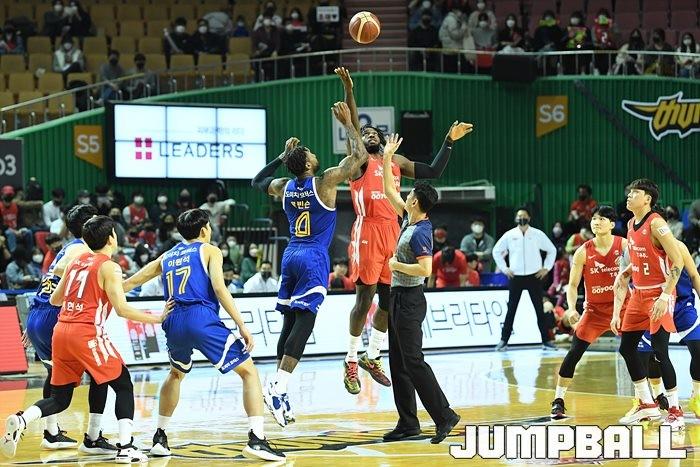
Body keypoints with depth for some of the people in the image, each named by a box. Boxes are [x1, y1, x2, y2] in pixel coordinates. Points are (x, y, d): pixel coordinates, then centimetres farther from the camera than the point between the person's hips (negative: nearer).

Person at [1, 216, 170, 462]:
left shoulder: (76, 262, 16)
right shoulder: (109, 267, -3)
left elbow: (54, 299, 24)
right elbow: (122, 309, -11)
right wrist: (157, 318, -1)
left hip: (61, 331, 6)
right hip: (87, 333, -6)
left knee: (59, 398, 13)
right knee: (123, 385, 7)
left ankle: (20, 420, -14)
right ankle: (125, 448, -3)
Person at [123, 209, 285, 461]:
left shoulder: (166, 257, 25)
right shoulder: (210, 251, 11)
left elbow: (128, 284, 31)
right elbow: (219, 288, -4)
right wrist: (242, 325, -7)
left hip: (174, 322, 5)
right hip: (202, 319, -5)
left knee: (176, 374, 34)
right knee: (249, 371, 3)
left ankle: (160, 438, 31)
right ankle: (256, 440, -12)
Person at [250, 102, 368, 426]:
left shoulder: (284, 187, 7)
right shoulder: (325, 182, -8)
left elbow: (257, 182, 29)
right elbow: (360, 156, -5)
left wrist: (282, 156, 29)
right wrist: (347, 124, 4)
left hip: (290, 256, 6)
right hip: (314, 259, -6)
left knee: (290, 322, 10)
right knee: (303, 323, -12)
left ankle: (279, 388, 7)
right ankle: (278, 388, -25)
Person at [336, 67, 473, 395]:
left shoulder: (396, 161, 20)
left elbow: (433, 172, 21)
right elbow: (352, 128, -13)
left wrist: (449, 141, 16)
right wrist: (349, 90, -25)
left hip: (392, 233, 6)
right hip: (367, 232, -6)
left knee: (389, 299, 8)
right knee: (365, 297, -6)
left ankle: (372, 357, 21)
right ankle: (351, 361, 2)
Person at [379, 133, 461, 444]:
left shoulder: (420, 233, -18)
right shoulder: (409, 220, 8)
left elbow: (425, 269, -28)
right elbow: (390, 191, 21)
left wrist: (396, 265, -15)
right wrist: (387, 158, 20)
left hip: (409, 300, -10)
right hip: (399, 298, 10)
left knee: (413, 362, -11)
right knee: (398, 363, 9)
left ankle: (444, 416, -9)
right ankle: (408, 423, 12)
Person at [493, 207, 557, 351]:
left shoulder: (538, 235, 0)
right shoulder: (509, 235, 2)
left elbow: (552, 250, 10)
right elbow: (496, 251, 13)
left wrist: (546, 268, 4)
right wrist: (504, 268, 6)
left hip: (534, 277, 0)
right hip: (515, 277, 0)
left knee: (539, 309, 2)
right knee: (511, 310, 2)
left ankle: (546, 341, 6)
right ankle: (504, 341, 7)